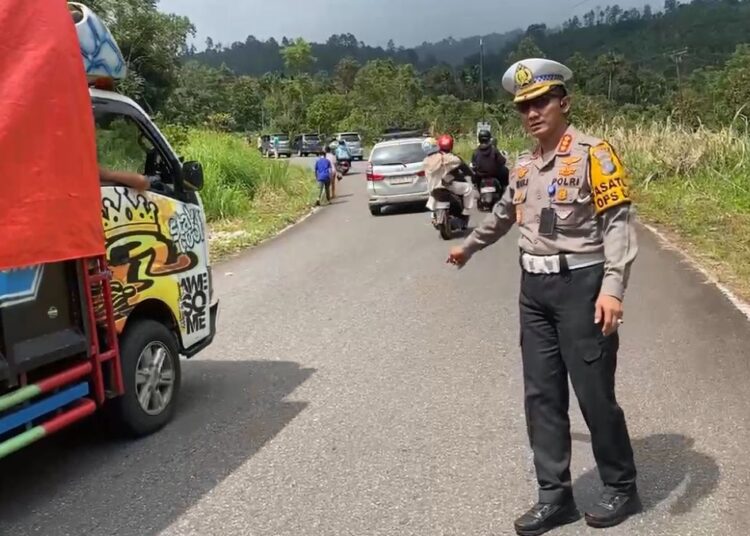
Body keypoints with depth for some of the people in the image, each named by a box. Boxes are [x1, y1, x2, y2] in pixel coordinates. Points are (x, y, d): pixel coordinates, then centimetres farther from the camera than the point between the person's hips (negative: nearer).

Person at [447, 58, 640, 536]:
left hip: (581, 285, -6)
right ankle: (555, 496, 17)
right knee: (542, 395, 7)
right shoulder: (524, 165, 12)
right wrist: (469, 246, 43)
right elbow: (505, 213, 30)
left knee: (594, 393, 0)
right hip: (535, 289, 7)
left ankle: (622, 489, 21)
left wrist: (612, 288, -25)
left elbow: (619, 223, -14)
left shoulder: (593, 154, -8)